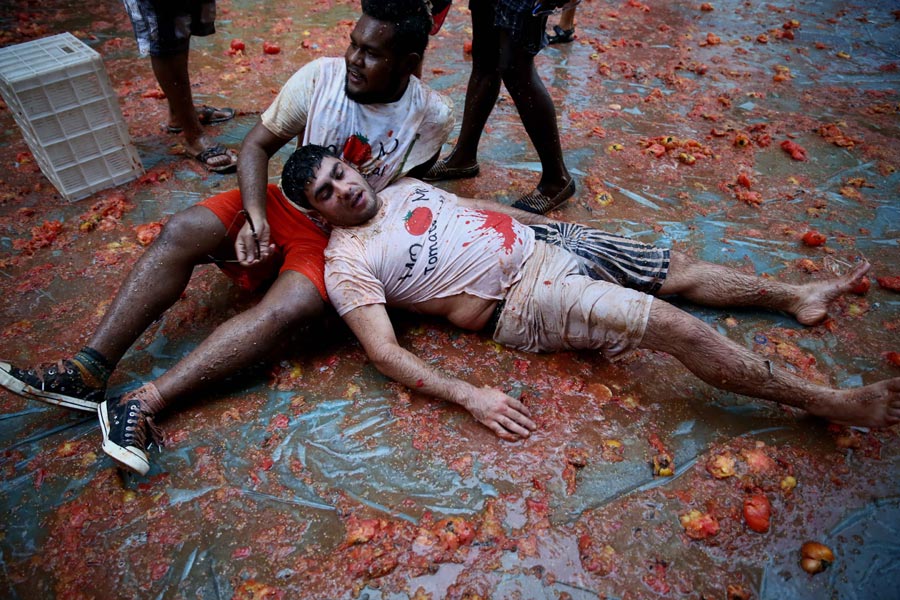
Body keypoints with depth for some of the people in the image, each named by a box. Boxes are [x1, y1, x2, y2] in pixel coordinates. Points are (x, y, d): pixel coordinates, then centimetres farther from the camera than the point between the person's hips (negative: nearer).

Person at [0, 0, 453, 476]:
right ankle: (89, 369, -17)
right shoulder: (320, 76, -7)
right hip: (287, 205, 3)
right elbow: (256, 146, -3)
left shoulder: (431, 116, -10)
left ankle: (143, 404, -29)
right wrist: (255, 217, -18)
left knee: (288, 309, -32)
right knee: (182, 232, -21)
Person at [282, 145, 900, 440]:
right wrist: (470, 396, -26)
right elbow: (385, 351, -17)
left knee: (679, 267, 10)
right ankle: (832, 403, -5)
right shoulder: (348, 262, -8)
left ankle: (795, 295, 30)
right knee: (670, 323, -17)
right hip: (520, 302, -8)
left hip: (542, 245, 8)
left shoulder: (403, 186, 13)